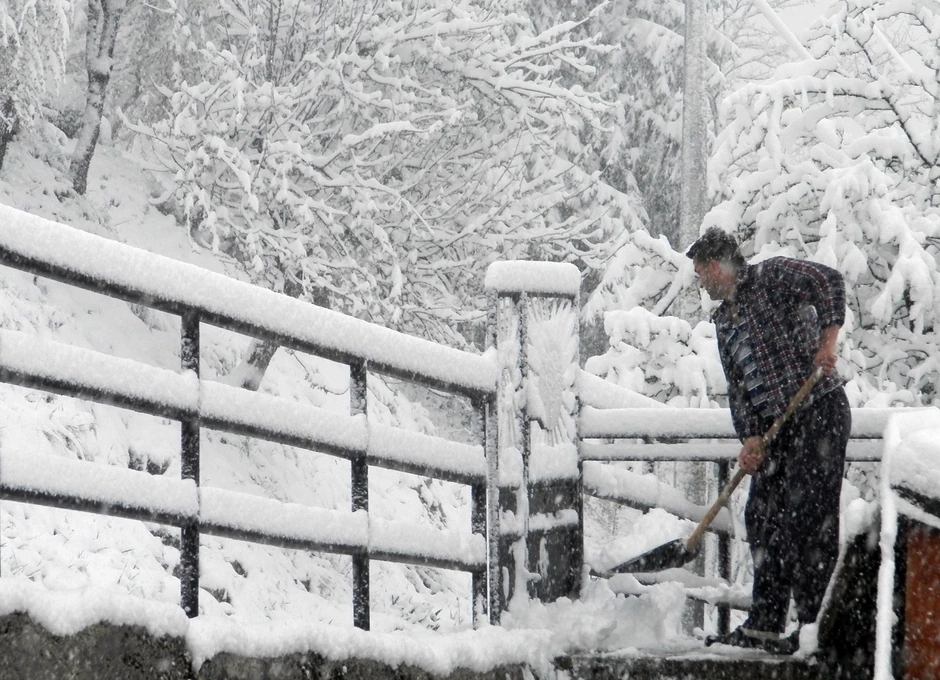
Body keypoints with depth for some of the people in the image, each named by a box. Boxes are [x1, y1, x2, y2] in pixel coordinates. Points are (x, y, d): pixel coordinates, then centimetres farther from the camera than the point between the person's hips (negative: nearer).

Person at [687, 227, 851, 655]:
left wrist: (826, 342, -27)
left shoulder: (771, 276, -4)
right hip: (776, 427, 9)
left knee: (809, 518, -11)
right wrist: (750, 437, -1)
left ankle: (816, 625, -11)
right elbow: (737, 386, 13)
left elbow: (830, 282, -19)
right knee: (763, 518, 7)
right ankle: (765, 625, 13)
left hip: (819, 414, -9)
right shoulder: (724, 320, 19)